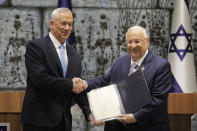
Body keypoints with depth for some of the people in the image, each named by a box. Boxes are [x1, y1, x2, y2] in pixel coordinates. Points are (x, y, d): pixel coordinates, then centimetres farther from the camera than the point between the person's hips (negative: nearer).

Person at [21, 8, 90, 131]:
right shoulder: (36, 47, -4)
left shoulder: (75, 56, 15)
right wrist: (69, 85, -13)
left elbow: (79, 88, 15)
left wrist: (89, 112, 0)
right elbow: (40, 78, -16)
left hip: (64, 121, 6)